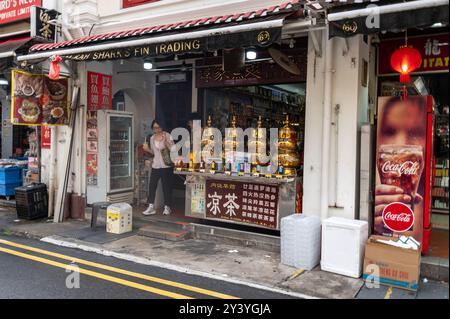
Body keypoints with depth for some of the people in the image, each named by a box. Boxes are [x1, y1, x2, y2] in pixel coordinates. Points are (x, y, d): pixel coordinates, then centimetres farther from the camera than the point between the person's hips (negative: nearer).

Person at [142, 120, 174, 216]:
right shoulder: (152, 138, 11)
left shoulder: (167, 136, -5)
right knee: (152, 186, -1)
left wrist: (166, 142, -25)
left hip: (166, 166, -4)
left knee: (166, 186, 2)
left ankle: (167, 207, 14)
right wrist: (147, 149, 2)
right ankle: (151, 207, 6)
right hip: (155, 166, 5)